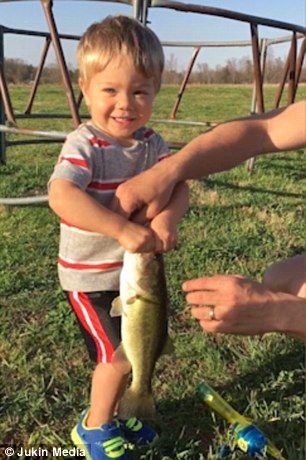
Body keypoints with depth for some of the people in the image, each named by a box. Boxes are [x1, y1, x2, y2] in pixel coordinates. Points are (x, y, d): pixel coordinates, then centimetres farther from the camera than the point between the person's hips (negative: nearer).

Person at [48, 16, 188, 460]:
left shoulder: (151, 143, -2)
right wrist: (124, 230, -45)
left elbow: (179, 185, -11)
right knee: (118, 355, -5)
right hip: (90, 276, -7)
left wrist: (167, 217, -34)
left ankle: (107, 413, 44)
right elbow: (61, 195, -39)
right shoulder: (84, 145, -22)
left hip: (136, 269, 7)